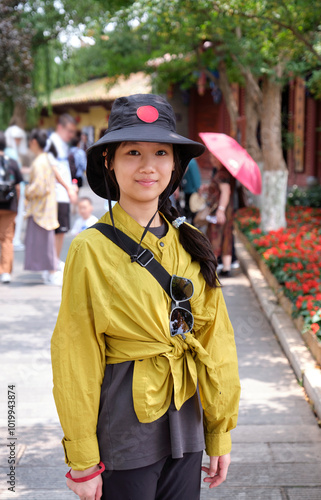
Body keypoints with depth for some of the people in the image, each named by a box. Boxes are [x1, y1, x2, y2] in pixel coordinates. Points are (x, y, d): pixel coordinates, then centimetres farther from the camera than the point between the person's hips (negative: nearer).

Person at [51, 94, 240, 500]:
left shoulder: (191, 244, 2)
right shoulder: (91, 249, -12)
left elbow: (215, 341, 6)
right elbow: (75, 360, -10)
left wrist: (220, 432, 6)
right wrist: (83, 460, -8)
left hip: (187, 423, 5)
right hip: (124, 428, -4)